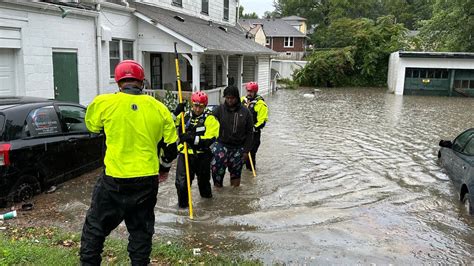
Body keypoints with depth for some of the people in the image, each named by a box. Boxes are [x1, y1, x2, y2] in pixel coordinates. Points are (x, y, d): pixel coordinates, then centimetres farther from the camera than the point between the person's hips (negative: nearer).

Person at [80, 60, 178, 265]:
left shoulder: (103, 102, -8)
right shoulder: (159, 108, -3)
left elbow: (91, 125, 13)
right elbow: (171, 146, 5)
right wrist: (164, 160, 24)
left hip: (114, 179, -2)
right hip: (147, 180, 2)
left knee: (95, 227, 15)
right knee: (141, 229, 16)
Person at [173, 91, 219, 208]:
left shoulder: (210, 119, -8)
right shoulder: (185, 115, 4)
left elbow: (210, 140, -18)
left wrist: (193, 138, -31)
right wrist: (177, 113, -11)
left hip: (202, 155, -1)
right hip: (185, 153, 1)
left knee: (203, 179, 22)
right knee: (181, 181, -11)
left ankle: (206, 194, 51)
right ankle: (183, 203, 11)